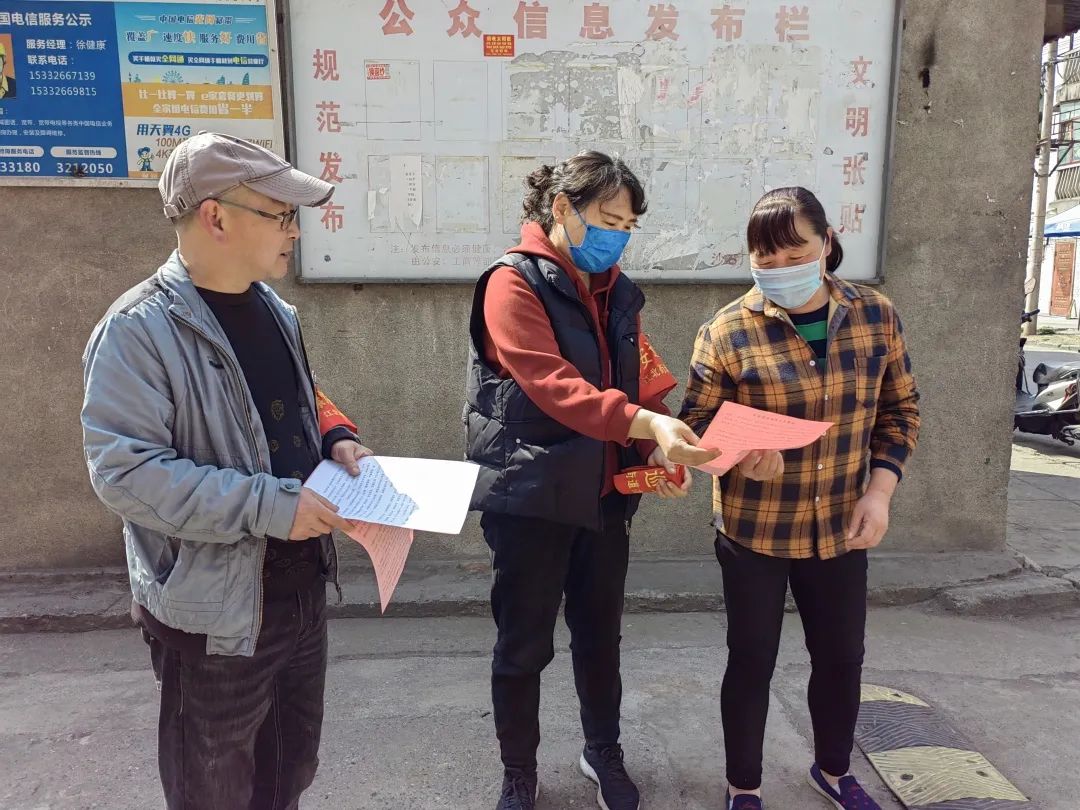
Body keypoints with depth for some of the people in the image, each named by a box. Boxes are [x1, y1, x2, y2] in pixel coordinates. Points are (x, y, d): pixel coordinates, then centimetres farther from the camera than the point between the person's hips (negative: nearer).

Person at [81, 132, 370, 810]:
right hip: (215, 611, -7)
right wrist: (268, 505, -27)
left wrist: (335, 438, -1)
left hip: (303, 586, 7)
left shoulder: (274, 311, 7)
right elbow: (125, 471, -24)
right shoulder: (139, 329, -18)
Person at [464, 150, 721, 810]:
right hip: (532, 494, -6)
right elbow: (550, 385, -25)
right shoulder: (514, 283, -12)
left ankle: (604, 752, 41)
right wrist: (645, 423, -36)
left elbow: (644, 379, 8)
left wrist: (661, 448, -12)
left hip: (605, 494, 6)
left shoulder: (618, 292, 11)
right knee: (524, 645, 9)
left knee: (601, 634, 19)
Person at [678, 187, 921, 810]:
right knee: (752, 661, 10)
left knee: (842, 657, 18)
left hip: (841, 528, 4)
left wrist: (880, 489, -6)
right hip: (754, 530, -3)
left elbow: (900, 409, 6)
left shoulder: (877, 316, -2)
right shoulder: (728, 331, -12)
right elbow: (697, 422, -9)